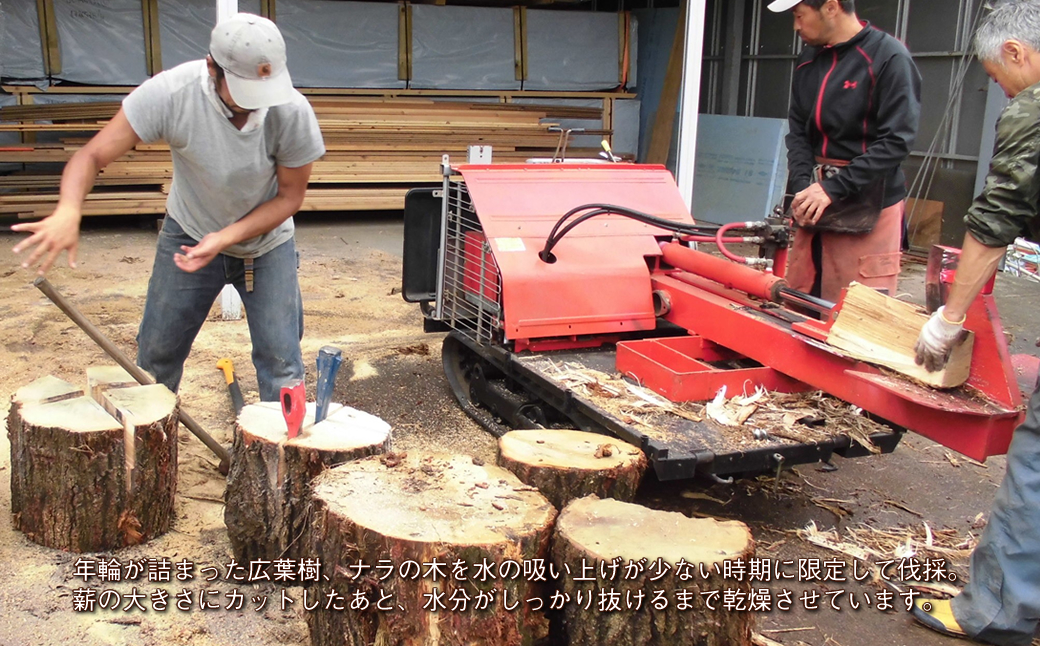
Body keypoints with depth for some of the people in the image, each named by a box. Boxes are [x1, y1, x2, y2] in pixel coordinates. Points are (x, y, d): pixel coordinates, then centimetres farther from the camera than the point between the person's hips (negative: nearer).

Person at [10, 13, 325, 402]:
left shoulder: (293, 112, -27)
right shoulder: (169, 93, -28)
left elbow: (290, 196, -14)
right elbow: (93, 155, -25)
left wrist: (225, 238, -26)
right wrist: (68, 211, -46)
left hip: (266, 241, 0)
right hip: (188, 234, 1)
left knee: (281, 362, -3)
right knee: (156, 354, 9)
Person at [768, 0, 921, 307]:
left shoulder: (889, 58, -11)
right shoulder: (809, 60, 9)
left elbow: (896, 142, -15)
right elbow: (798, 131, 10)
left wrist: (833, 188, -18)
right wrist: (802, 185, -7)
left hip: (869, 204, -6)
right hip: (816, 200, 7)